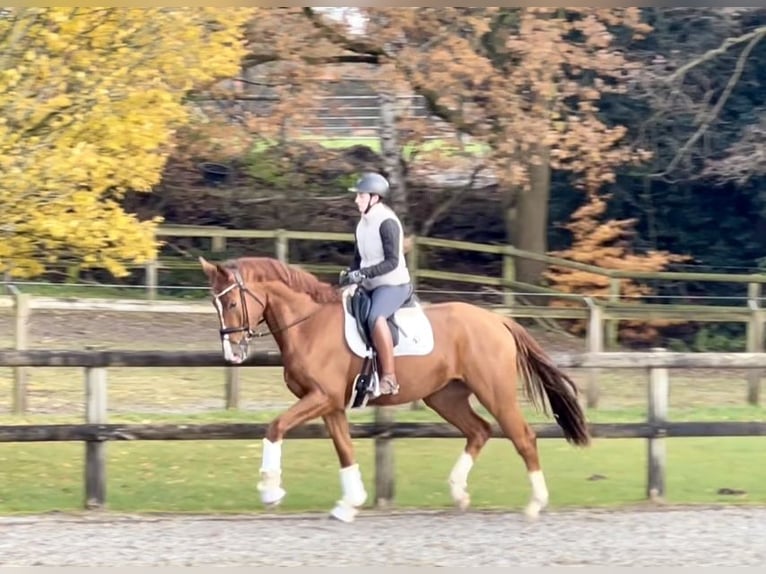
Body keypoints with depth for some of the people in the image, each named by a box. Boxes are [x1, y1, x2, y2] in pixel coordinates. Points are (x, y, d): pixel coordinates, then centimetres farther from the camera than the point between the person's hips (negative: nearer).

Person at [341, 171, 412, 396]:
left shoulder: (386, 222, -15)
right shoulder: (363, 224, 11)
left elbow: (392, 261, -20)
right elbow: (359, 258, 19)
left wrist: (363, 274, -26)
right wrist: (350, 274, -1)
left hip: (393, 284, -10)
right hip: (371, 286, 10)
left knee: (375, 318, -36)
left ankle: (389, 378, -35)